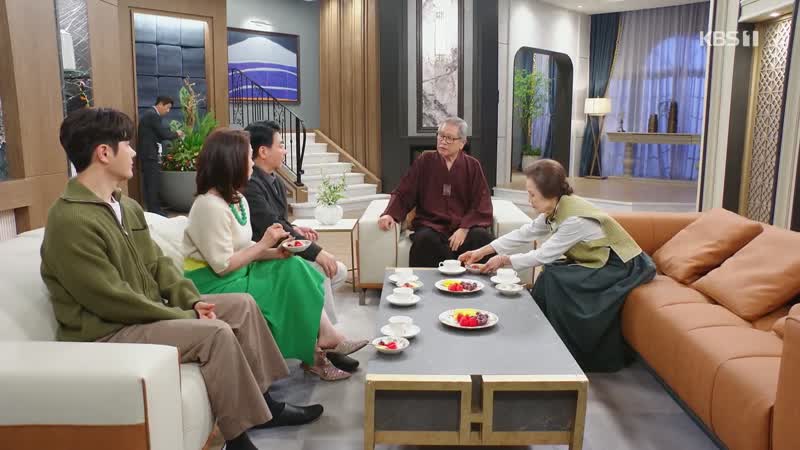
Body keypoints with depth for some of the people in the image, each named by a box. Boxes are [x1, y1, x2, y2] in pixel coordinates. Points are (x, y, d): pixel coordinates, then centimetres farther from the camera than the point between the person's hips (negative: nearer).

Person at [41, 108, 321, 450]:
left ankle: (263, 402, 11)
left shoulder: (127, 206, 9)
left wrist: (192, 301, -6)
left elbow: (157, 263, 10)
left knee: (242, 305, 3)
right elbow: (112, 300, -24)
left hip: (144, 314, 10)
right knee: (215, 332, -27)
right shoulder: (70, 221, -22)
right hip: (105, 333, -9)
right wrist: (183, 316, -18)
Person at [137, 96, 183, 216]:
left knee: (148, 184, 12)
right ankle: (155, 211, -2)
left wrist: (172, 134, 12)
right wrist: (177, 134, 1)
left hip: (144, 154, 10)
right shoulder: (154, 115, -15)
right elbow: (165, 134, -17)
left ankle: (150, 210, 17)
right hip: (150, 155, -10)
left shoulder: (147, 114, 17)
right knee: (154, 184, -5)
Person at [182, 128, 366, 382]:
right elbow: (223, 266, -22)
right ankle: (313, 355, -1)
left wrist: (275, 253, -9)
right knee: (292, 283, -16)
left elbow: (241, 249, 8)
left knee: (294, 268, -10)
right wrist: (264, 244, -15)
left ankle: (327, 339, -10)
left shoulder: (237, 199, 9)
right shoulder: (210, 206, -21)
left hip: (236, 275, 8)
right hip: (214, 285, -8)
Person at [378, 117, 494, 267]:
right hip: (431, 226, -1)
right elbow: (403, 194, 5)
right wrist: (390, 214, -15)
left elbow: (482, 205, 2)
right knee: (424, 239, -34)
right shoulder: (425, 161, 8)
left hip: (464, 226, 1)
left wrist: (464, 229, -14)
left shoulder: (472, 166, 8)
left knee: (483, 237, -30)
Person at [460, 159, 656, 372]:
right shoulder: (558, 208, -4)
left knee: (555, 279, -19)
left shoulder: (574, 219, -28)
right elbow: (525, 233, 4)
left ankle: (574, 355, -3)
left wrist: (504, 260, -10)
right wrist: (483, 251, 4)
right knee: (550, 274, -6)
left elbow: (543, 255, -21)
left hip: (624, 267, -8)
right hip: (601, 262, 8)